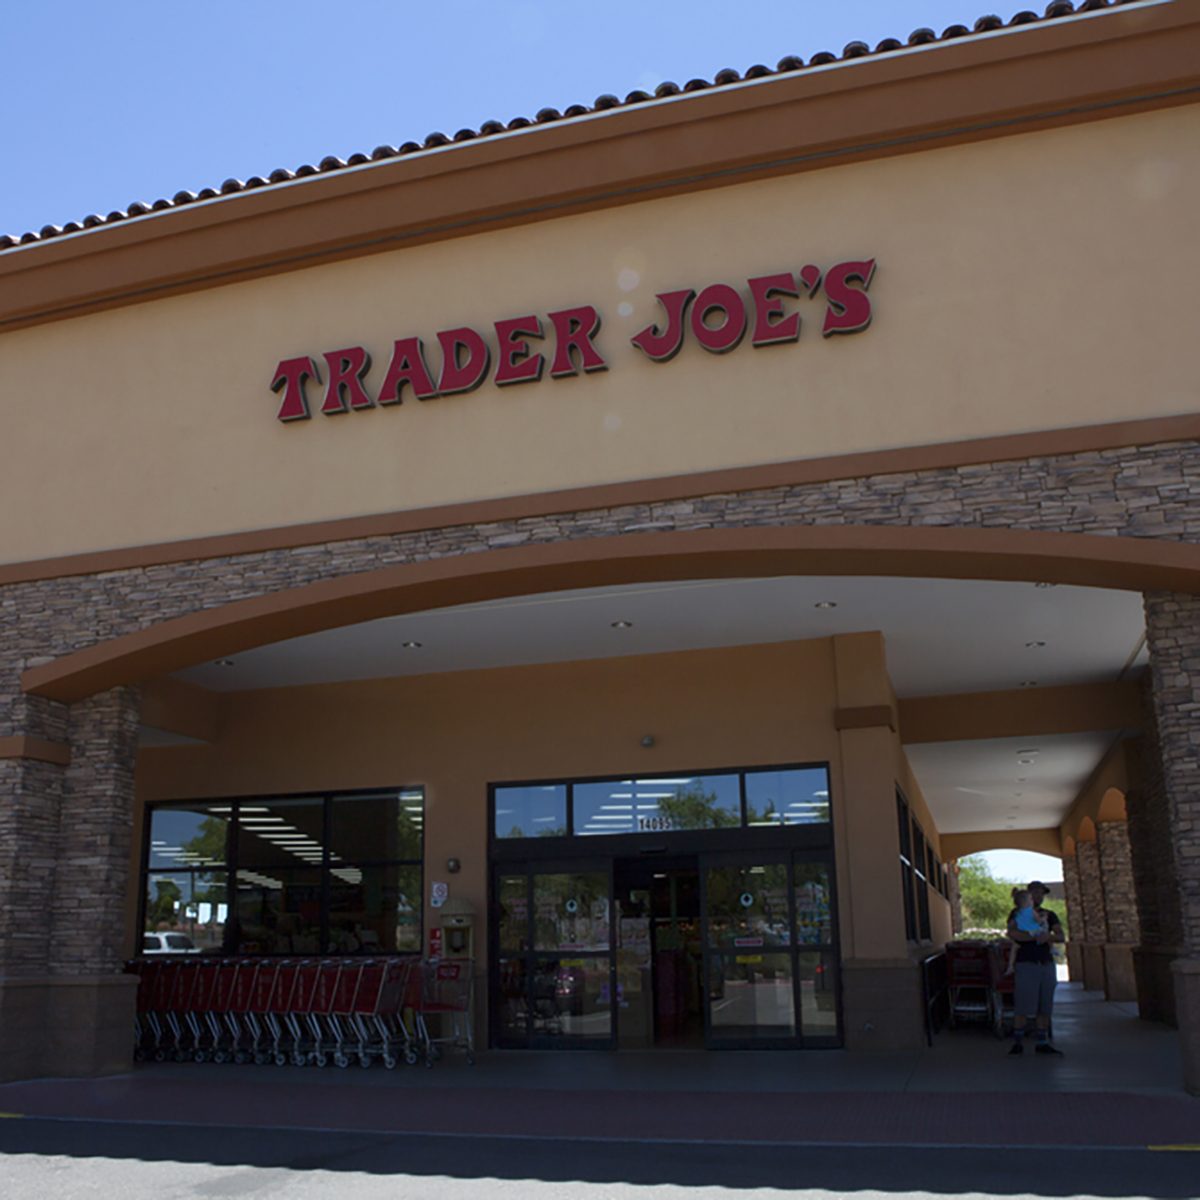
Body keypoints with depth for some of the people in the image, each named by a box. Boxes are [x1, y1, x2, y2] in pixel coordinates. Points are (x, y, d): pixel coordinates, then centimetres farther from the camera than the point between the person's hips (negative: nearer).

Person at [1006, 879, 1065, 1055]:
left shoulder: (1049, 915, 17)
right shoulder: (1018, 913, 6)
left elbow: (1061, 936, 4)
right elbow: (1012, 933, -11)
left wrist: (1049, 936, -17)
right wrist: (1035, 937, -16)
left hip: (1047, 963, 4)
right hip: (1026, 963, -4)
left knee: (1045, 1006, 5)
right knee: (1023, 1006, -8)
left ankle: (1043, 1042, 12)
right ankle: (1018, 1041, -2)